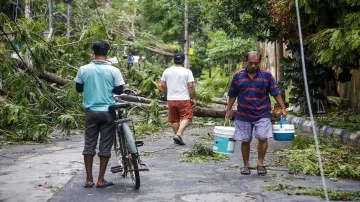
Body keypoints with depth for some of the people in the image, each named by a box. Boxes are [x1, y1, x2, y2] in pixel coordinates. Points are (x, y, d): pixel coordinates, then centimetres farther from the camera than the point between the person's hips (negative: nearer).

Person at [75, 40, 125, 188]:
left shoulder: (83, 69, -3)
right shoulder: (114, 70, -9)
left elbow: (79, 89, 8)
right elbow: (119, 91, -1)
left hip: (91, 111, 2)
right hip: (107, 112, -2)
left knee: (89, 145, 9)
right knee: (105, 146, 5)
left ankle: (88, 180, 10)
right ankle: (101, 180, 8)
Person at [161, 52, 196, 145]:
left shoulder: (167, 71, 3)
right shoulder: (187, 71, -8)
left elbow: (162, 85, 7)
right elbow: (191, 86, -11)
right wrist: (193, 98, -1)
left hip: (171, 99, 4)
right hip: (184, 99, -4)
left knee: (174, 119, 14)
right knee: (186, 118, 0)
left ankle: (177, 135, 20)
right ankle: (179, 134, -16)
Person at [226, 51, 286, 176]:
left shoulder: (266, 75, -2)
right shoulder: (238, 76, 0)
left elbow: (275, 93, 2)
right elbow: (232, 95, 8)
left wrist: (283, 108, -2)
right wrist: (228, 110, 6)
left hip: (262, 115, -1)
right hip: (243, 115, 1)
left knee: (262, 138, -13)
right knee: (245, 141, 7)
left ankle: (260, 163, 5)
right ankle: (246, 165, 23)